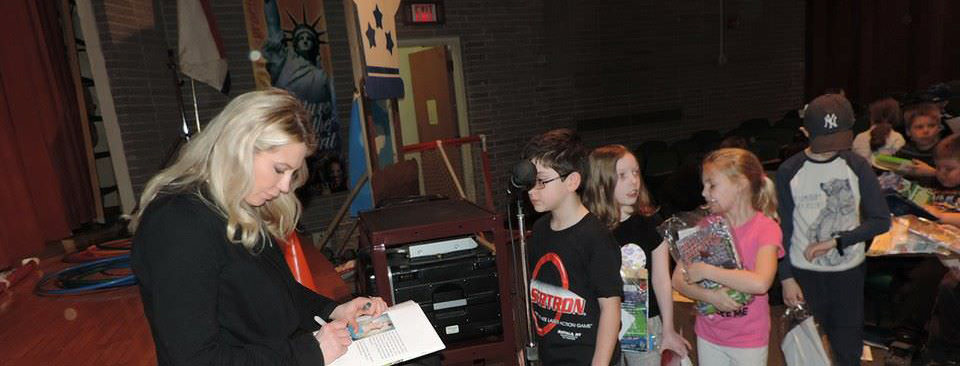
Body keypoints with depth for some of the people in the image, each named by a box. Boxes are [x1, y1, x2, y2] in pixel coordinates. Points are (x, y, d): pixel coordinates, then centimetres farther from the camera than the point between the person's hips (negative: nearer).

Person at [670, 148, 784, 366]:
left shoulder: (766, 228, -14)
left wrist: (706, 271, -24)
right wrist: (709, 296, -23)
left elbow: (761, 283, -30)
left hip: (749, 340, -3)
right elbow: (678, 279, -7)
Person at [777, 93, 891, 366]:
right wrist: (786, 278, -5)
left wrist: (835, 241, -16)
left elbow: (881, 220, -3)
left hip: (850, 271, 1)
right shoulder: (789, 172, -8)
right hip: (805, 274, -1)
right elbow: (783, 229, -4)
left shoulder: (857, 167, -4)